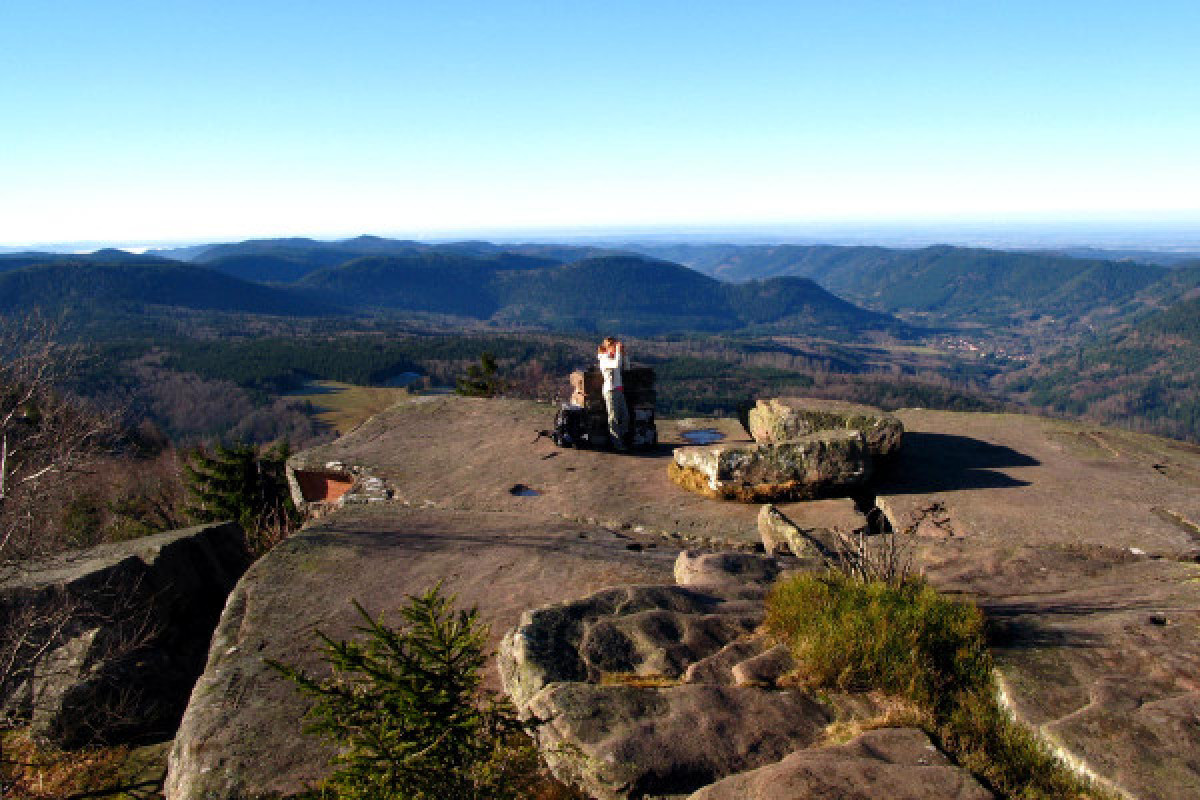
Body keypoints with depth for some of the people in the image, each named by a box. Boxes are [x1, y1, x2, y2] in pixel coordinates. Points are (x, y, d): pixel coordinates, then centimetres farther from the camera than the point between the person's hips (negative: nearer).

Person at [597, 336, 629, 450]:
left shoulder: (613, 358, 15)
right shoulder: (604, 360, -10)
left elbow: (626, 366, 18)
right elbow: (617, 364, -28)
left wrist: (623, 354, 7)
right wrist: (618, 350, -17)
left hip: (619, 391, 9)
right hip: (610, 391, -8)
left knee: (625, 416, 8)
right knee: (613, 418, -4)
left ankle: (622, 440, 18)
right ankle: (617, 444, 0)